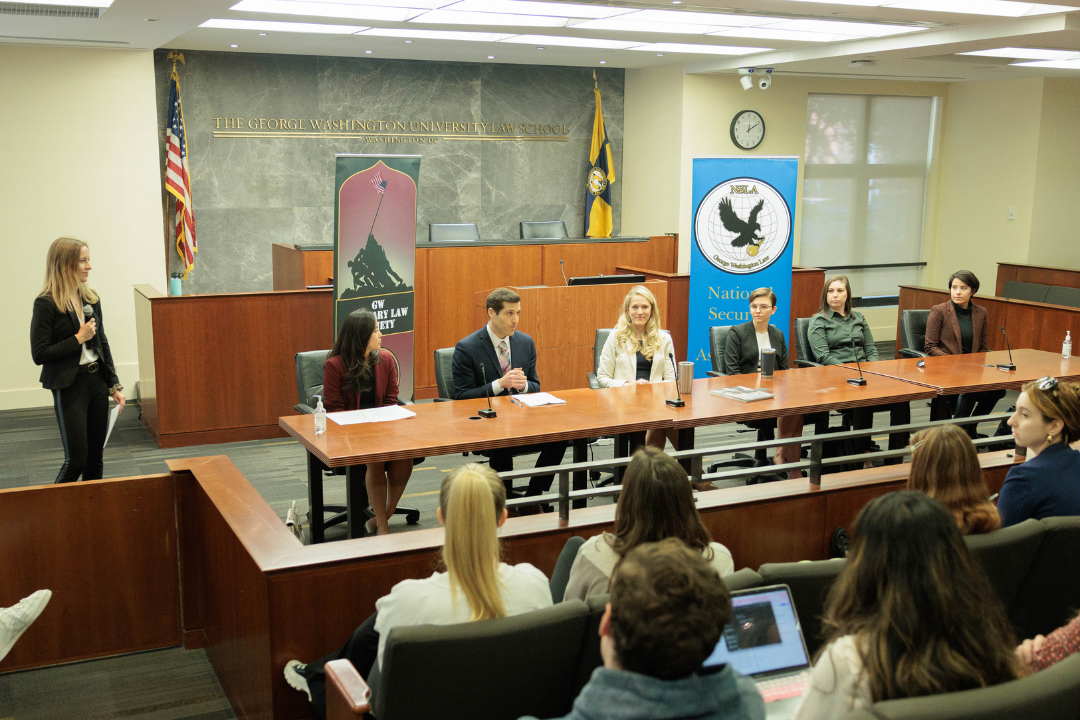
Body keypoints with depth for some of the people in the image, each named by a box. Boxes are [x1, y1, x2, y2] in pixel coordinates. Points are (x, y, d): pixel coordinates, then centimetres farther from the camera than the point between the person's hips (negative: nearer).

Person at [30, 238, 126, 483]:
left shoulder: (91, 299, 7)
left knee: (96, 457, 11)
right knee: (76, 460, -3)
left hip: (97, 382, 6)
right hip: (69, 387, -6)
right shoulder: (46, 304, -13)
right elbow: (39, 355, -15)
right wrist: (79, 338, -16)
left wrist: (115, 385, 10)